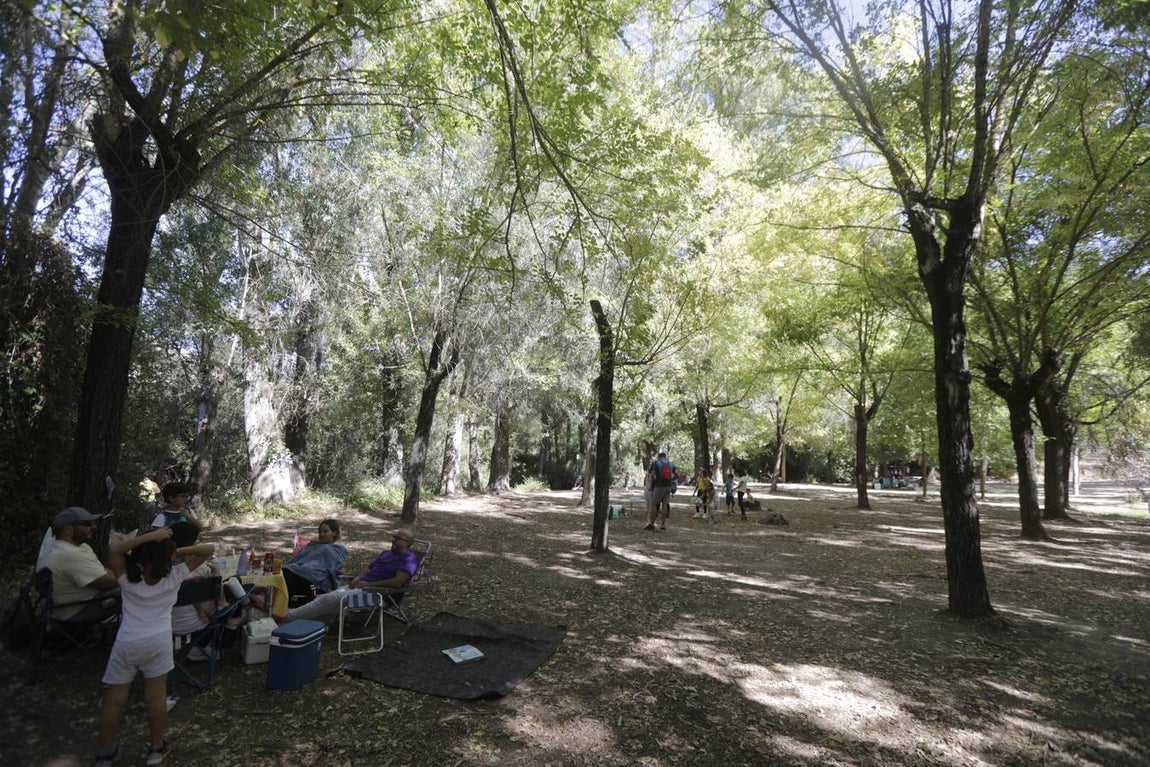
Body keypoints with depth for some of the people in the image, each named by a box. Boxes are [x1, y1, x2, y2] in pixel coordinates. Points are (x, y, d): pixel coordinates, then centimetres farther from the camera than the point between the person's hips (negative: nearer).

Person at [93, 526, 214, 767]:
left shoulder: (128, 579, -11)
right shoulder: (174, 576, -11)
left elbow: (115, 550, -17)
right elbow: (209, 549, -9)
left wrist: (150, 536, -21)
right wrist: (178, 551, -10)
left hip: (127, 643, 1)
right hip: (158, 641, 0)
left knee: (114, 700, 15)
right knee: (156, 697, 10)